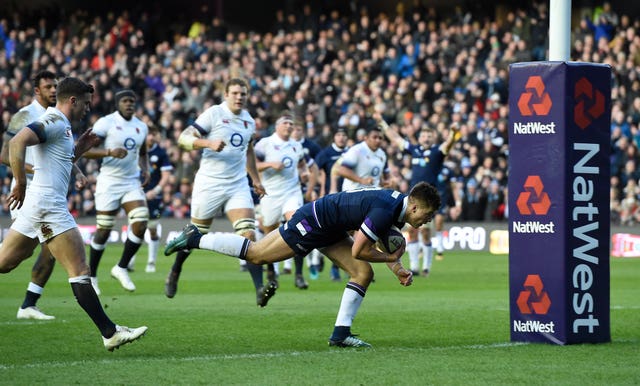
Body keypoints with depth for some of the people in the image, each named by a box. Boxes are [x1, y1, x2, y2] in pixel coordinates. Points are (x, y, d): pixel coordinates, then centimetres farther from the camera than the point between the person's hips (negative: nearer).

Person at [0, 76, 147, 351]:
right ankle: (110, 333, -8)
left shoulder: (59, 125, 20)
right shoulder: (53, 122, -11)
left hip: (37, 205, 11)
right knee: (80, 271, -9)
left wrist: (79, 150, 19)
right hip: (47, 205, -11)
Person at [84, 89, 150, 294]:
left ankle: (121, 268, 6)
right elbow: (85, 150, -13)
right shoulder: (106, 123, -8)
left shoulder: (141, 127, 10)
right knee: (103, 231, 1)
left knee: (140, 225, -12)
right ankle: (91, 276, 18)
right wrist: (110, 152, -26)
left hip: (132, 183, 5)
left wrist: (145, 169, 7)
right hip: (109, 183, -5)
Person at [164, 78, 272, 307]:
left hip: (238, 185, 4)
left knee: (248, 234, -14)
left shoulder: (249, 120, 12)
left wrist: (256, 179, 28)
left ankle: (260, 290, -23)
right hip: (210, 183, -4)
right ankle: (174, 274, 36)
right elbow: (183, 139, -13)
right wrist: (208, 143, -27)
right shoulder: (214, 114, -7)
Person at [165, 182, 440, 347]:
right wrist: (392, 258, -14)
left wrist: (398, 270, 0)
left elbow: (382, 243, 15)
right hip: (312, 223, -9)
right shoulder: (384, 212, -31)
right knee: (255, 254, -1)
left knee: (364, 273, 0)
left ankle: (341, 333, 4)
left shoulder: (397, 206, 0)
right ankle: (194, 239, 11)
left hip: (331, 230, 9)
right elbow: (358, 251, -27)